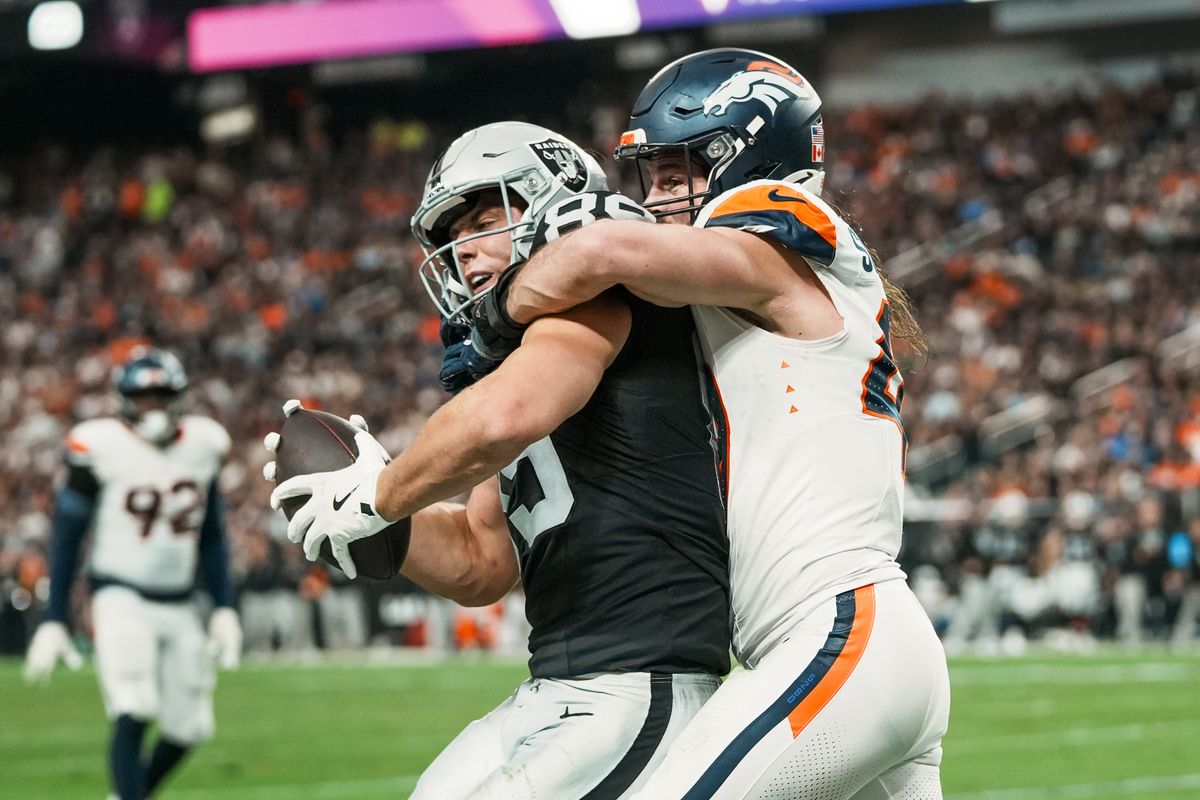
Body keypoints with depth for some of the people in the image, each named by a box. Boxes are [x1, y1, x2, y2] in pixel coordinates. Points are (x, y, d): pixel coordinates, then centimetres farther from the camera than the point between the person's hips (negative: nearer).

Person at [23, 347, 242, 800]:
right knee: (133, 714, -21)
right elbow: (67, 536, -5)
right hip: (121, 598, -5)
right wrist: (53, 621, -7)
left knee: (188, 728, 4)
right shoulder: (99, 447, -10)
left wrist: (224, 608, 8)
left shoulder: (203, 444, 3)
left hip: (179, 606, 5)